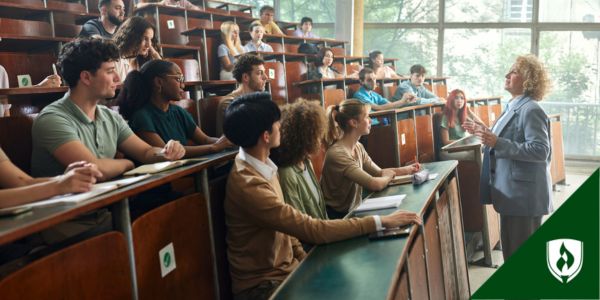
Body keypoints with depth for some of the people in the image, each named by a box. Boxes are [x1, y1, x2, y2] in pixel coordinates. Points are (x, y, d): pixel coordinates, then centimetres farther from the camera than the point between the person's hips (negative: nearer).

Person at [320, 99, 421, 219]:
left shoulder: (358, 147, 3)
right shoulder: (337, 154, -26)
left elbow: (378, 172, 12)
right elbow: (375, 184, -28)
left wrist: (407, 169, 1)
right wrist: (389, 176, -7)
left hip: (355, 210, 8)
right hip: (340, 217, -8)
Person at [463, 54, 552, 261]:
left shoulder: (531, 110, -18)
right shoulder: (514, 106, 12)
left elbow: (540, 151, -26)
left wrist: (497, 143, -30)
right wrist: (485, 133, 12)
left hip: (524, 193, -10)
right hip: (512, 191, 10)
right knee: (512, 246, 20)